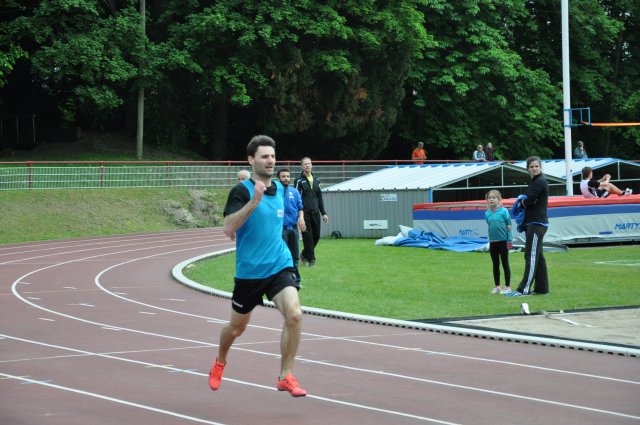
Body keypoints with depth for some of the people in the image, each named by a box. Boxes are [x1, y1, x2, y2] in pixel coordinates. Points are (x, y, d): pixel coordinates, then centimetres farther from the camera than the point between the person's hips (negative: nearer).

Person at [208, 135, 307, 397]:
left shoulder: (279, 188, 7)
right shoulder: (242, 191, -12)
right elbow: (228, 228, -26)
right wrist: (253, 202, -33)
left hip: (280, 265, 3)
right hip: (249, 270, -3)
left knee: (294, 314, -20)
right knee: (237, 326, 14)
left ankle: (285, 377, -8)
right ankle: (220, 363, 46)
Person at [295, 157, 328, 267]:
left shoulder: (316, 180, 14)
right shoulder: (299, 181, -2)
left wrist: (323, 213, 15)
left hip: (315, 212, 5)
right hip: (305, 213, -5)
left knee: (316, 236, 6)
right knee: (308, 236, -4)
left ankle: (304, 255, 25)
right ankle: (311, 259, 4)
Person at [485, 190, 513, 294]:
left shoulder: (504, 211, -8)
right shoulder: (487, 213, 4)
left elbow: (509, 226, -7)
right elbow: (490, 226, 9)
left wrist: (510, 241, -9)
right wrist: (490, 239, 3)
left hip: (503, 241, -4)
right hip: (493, 242, 4)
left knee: (505, 264, 2)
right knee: (495, 264, 11)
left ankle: (507, 287, 8)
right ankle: (497, 286, 19)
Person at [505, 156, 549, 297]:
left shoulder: (540, 182, -13)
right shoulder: (533, 182, 17)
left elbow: (529, 201, -18)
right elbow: (528, 201, 17)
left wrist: (522, 202, 3)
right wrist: (523, 202, -5)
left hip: (537, 224, -10)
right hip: (532, 223, 10)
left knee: (531, 256, -11)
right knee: (538, 257, 11)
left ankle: (524, 289, -13)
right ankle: (542, 288, 15)